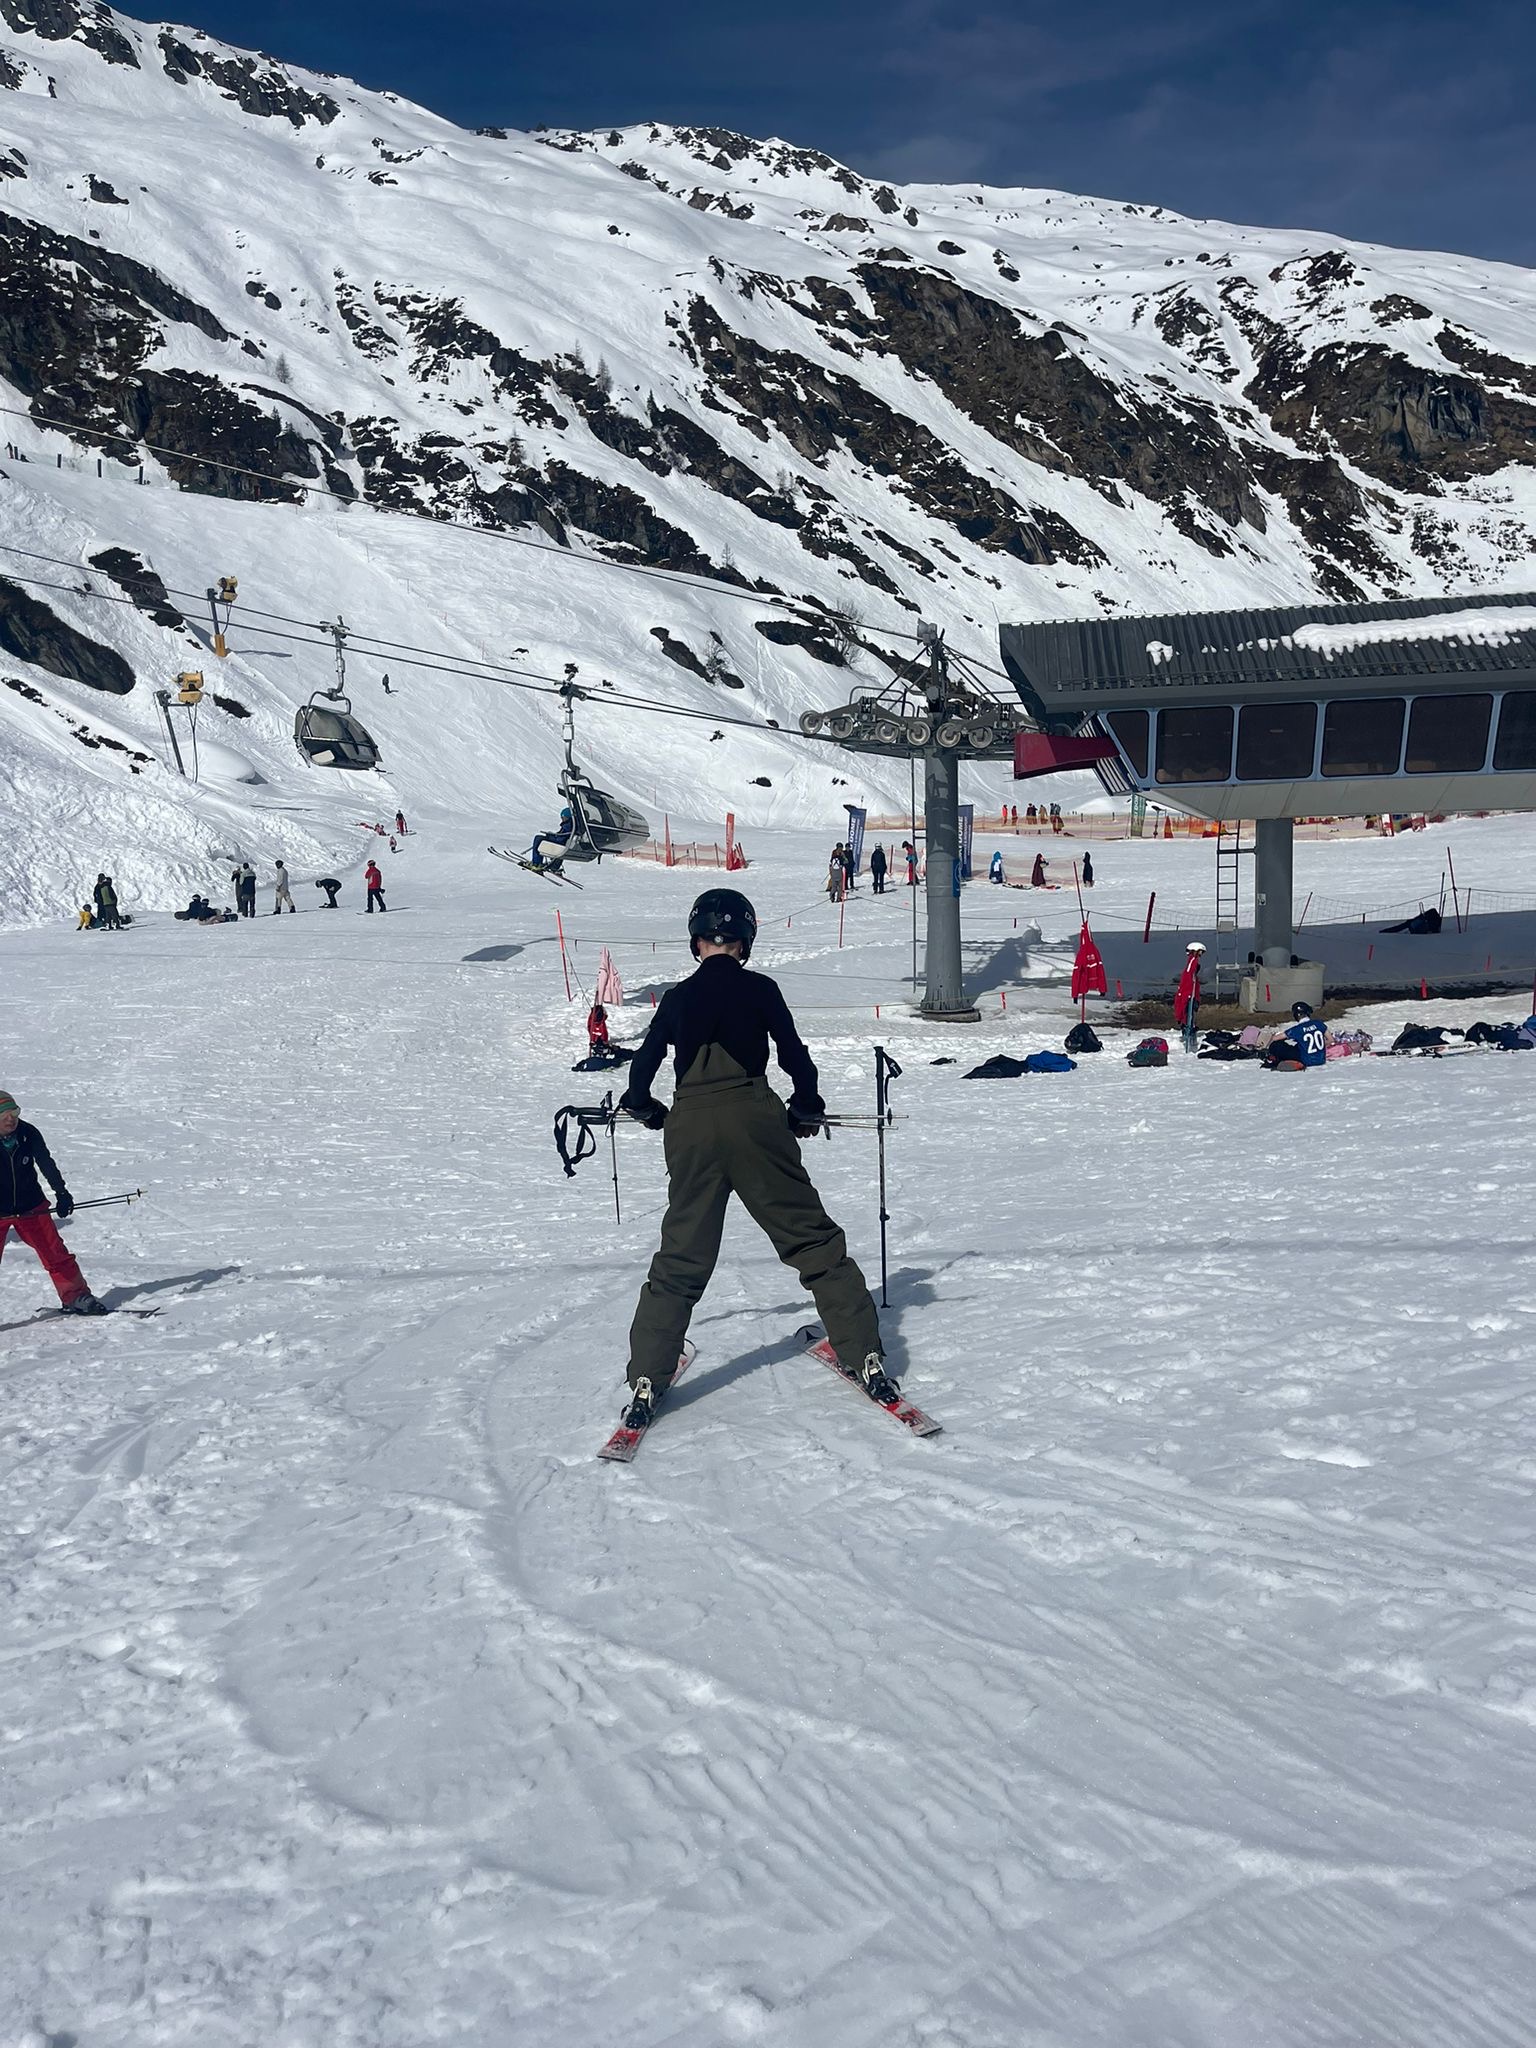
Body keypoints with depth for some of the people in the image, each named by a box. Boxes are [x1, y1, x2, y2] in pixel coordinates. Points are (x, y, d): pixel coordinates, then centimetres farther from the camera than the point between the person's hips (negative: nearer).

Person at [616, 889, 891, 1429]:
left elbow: (646, 1062, 14)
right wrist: (807, 1110, 23)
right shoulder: (760, 989, 4)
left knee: (680, 1260, 10)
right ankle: (866, 1358, 6)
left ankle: (646, 1381, 5)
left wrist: (644, 1109, 34)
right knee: (813, 1239, 7)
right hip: (754, 1118, -2)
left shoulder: (677, 998, 10)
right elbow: (794, 1055, 6)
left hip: (691, 1126, 2)